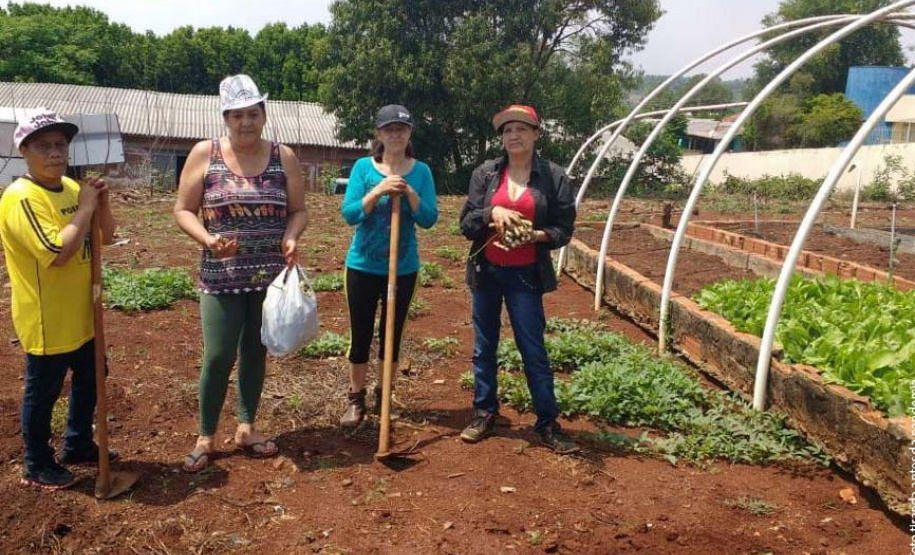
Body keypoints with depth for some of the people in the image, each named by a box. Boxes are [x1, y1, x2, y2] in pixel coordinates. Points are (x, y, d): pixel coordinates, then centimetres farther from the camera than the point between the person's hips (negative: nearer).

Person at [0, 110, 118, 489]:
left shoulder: (71, 188, 5)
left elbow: (106, 236, 7)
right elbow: (58, 252, -31)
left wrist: (102, 203, -10)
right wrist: (86, 208, -24)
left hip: (80, 316, 9)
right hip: (46, 322, -8)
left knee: (90, 379, 21)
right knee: (42, 393, 7)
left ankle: (77, 446, 40)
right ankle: (37, 466, 25)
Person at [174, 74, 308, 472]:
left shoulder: (284, 157, 2)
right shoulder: (204, 154, -2)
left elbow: (298, 210, 7)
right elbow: (183, 210, 0)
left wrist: (290, 238, -14)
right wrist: (207, 239, -18)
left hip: (270, 275, 2)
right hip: (221, 276, -2)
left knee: (256, 351, 12)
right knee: (219, 355, -2)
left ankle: (246, 427, 28)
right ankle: (206, 437, 17)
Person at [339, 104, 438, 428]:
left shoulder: (420, 171, -2)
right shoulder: (363, 167, -5)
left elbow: (429, 219, -8)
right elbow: (349, 214, -12)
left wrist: (409, 192, -22)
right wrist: (379, 190, -24)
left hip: (403, 268, 1)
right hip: (363, 266, -1)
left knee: (392, 334, 12)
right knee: (361, 335, 6)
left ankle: (384, 396, 29)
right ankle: (355, 400, 22)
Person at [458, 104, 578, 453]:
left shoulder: (554, 177, -3)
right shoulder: (484, 174, 2)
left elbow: (564, 230, -3)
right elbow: (466, 223, -1)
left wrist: (536, 235, -21)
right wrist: (492, 213, -20)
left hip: (526, 276, -2)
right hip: (486, 272, 3)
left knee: (534, 349, 1)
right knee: (484, 347, 11)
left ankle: (548, 423, 11)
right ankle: (484, 413, 25)